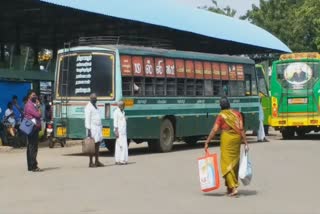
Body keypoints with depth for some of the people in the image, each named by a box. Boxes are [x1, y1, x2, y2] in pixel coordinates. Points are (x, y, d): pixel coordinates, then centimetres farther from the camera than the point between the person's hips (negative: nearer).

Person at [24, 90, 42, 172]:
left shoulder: (32, 104, 19)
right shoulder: (29, 105, -13)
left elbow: (37, 115, 21)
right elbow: (38, 114, -18)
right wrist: (38, 106, -9)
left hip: (34, 128, 11)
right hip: (33, 128, -11)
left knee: (30, 147, 12)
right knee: (33, 147, -10)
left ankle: (30, 166, 16)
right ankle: (33, 166, -11)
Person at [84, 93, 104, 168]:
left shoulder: (95, 106, 17)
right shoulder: (88, 107, -10)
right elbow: (87, 119, -15)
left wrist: (100, 128, 16)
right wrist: (88, 130, -21)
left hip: (98, 128, 9)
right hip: (92, 128, -9)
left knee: (97, 145, 9)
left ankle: (97, 161, 14)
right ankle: (91, 162, -3)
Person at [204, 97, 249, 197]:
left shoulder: (221, 116, -3)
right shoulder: (237, 113, 6)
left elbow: (214, 130, -9)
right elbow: (241, 129, -1)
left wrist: (207, 142, -7)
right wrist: (245, 142, 0)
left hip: (227, 138, -5)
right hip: (237, 138, 5)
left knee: (227, 163, -2)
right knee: (235, 163, 13)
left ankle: (233, 188, -15)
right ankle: (230, 188, 22)